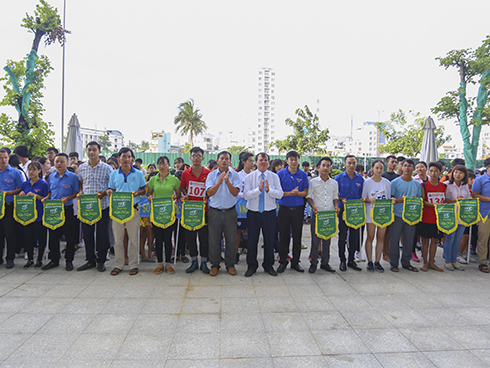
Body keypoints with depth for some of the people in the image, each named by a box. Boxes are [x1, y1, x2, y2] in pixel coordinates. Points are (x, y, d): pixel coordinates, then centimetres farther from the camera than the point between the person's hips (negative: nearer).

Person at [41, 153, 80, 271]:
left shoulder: (73, 177, -2)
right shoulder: (51, 177, 12)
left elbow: (77, 192, -4)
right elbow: (50, 191, 20)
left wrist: (68, 198, -20)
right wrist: (46, 198, 1)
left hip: (67, 209, -4)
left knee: (70, 236, 2)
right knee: (53, 235, 9)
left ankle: (69, 260, 14)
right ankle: (54, 260, 22)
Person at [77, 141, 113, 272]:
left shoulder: (107, 168, -2)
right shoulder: (82, 168, 9)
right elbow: (81, 184, 20)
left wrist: (103, 193, -15)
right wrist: (80, 192, 0)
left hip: (103, 206, -3)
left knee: (102, 234, 2)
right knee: (87, 233, 8)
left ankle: (101, 261, 16)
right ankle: (90, 260, 22)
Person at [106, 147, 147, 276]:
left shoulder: (138, 174, 3)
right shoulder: (114, 174, 8)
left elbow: (144, 189, 7)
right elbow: (111, 190, 12)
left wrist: (138, 193, -14)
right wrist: (108, 192, -12)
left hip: (133, 209, -1)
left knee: (134, 239, 3)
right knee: (118, 239, 7)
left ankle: (133, 265, 14)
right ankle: (119, 265, 19)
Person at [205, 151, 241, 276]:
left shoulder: (235, 175, 1)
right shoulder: (211, 175, 2)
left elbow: (235, 193, -11)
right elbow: (209, 193, -9)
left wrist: (227, 181, -25)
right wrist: (219, 182, -22)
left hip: (230, 212, 0)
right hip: (215, 212, 0)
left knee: (231, 240, 7)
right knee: (214, 240, 6)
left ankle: (230, 264, 22)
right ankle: (215, 265, 21)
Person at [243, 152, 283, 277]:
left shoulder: (274, 177, 3)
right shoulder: (249, 177, -1)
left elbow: (280, 194, -6)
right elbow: (246, 196, -11)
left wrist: (269, 190, -22)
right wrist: (258, 189, -23)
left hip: (269, 213, 1)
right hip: (253, 213, -1)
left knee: (269, 240, 9)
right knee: (252, 240, 7)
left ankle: (268, 265, 27)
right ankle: (251, 266, 23)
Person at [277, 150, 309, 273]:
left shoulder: (303, 175, 5)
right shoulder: (281, 174, 0)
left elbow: (305, 192, 3)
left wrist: (297, 193, -17)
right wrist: (290, 193, -17)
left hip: (298, 209, 2)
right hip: (284, 209, -1)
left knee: (297, 236, 7)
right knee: (283, 236, 3)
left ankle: (295, 262, 19)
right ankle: (283, 262, 16)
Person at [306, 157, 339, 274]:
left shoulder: (334, 183, 9)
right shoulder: (313, 182, 1)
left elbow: (335, 197, 16)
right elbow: (309, 196, 3)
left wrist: (336, 206, -2)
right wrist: (313, 207, -12)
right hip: (317, 213, -3)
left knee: (327, 239, 9)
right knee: (315, 239, 0)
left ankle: (325, 263, 20)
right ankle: (313, 263, 11)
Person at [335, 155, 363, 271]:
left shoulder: (360, 178, 7)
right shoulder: (339, 178, -1)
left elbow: (362, 194, 11)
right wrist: (341, 200, -17)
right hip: (343, 210, -2)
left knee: (354, 236, 7)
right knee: (342, 235, 2)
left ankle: (351, 260, 19)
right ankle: (342, 261, 12)